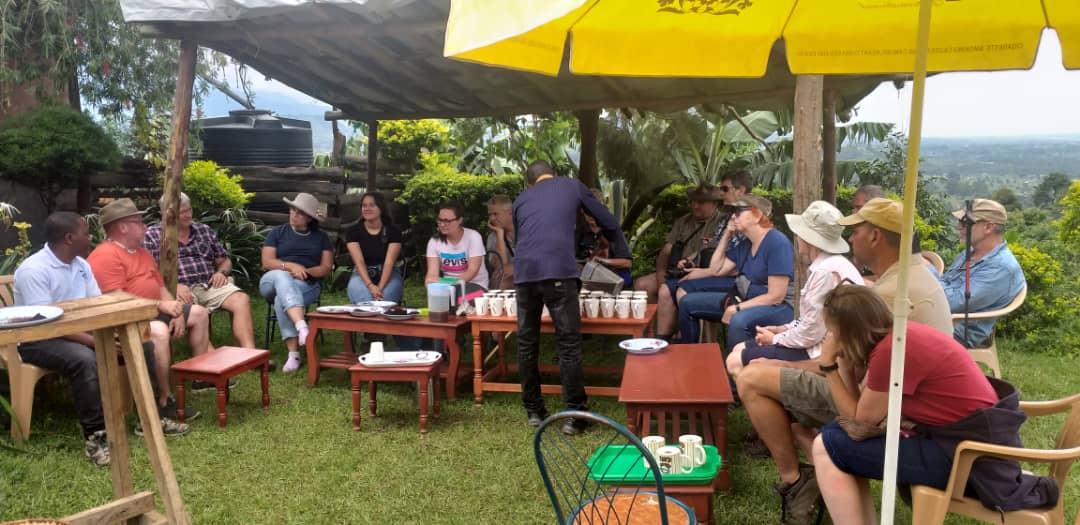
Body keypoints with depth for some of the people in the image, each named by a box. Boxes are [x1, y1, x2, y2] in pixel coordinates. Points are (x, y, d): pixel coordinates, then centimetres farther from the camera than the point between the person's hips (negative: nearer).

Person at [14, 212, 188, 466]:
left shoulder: (81, 264, 5)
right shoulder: (33, 270, -20)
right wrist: (96, 341, -32)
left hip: (80, 330, 8)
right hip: (38, 340, -8)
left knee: (141, 344, -6)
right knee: (84, 359, -38)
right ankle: (95, 436, -29)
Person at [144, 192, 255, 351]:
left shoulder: (205, 230, 20)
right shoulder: (151, 236, 9)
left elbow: (225, 261, 26)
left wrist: (222, 272, 2)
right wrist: (174, 286, -17)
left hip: (210, 286, 4)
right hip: (179, 290, -4)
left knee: (242, 300, -27)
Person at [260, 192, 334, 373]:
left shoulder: (321, 237, 14)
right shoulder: (277, 232, 13)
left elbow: (326, 268, 5)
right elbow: (267, 262, 1)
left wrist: (305, 271, -14)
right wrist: (291, 266, -16)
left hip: (307, 285, 0)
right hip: (273, 281, 0)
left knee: (282, 300, -36)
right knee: (281, 277, -39)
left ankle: (293, 353, -44)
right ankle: (302, 328, -60)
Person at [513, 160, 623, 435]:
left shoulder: (521, 199, 27)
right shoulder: (572, 186, 21)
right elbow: (610, 225, 25)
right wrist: (609, 243, 47)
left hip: (524, 272, 3)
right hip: (558, 271, -3)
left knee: (527, 343, 14)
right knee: (569, 344, 2)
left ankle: (534, 411, 22)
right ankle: (574, 415, 5)